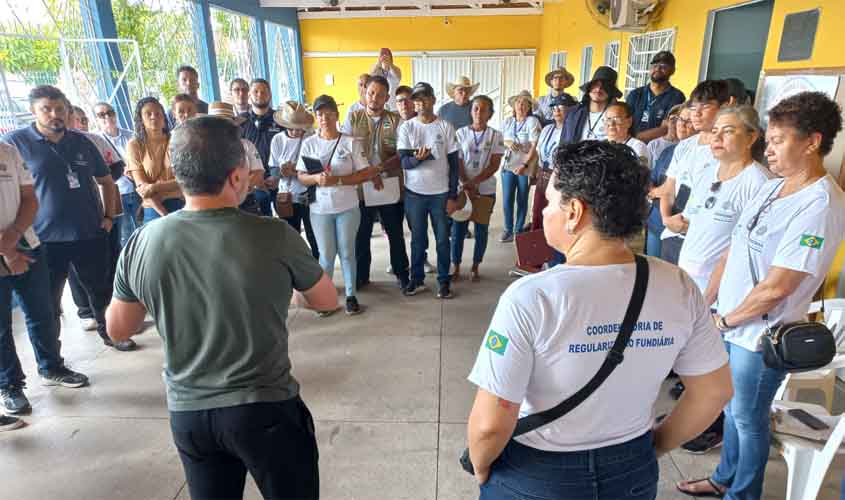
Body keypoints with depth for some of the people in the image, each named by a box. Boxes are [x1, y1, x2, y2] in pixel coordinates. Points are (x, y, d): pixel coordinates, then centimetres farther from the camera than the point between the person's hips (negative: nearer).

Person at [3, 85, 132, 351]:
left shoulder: (82, 142, 7)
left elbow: (106, 181, 17)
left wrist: (108, 216, 7)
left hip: (91, 234, 3)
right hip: (46, 239, -3)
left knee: (102, 291, 15)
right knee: (49, 303, 9)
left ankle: (109, 332, 35)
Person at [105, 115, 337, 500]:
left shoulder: (140, 243, -10)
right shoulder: (275, 237, -19)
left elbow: (118, 330, 6)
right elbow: (327, 301, -2)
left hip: (186, 413, 4)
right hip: (266, 409, -3)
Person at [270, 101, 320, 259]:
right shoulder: (277, 139, -2)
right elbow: (272, 170, 2)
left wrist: (297, 171, -23)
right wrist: (281, 171, -21)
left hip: (310, 195, -2)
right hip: (286, 197, 3)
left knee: (314, 238, 11)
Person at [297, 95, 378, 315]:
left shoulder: (351, 142, -4)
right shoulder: (309, 144, 1)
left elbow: (365, 174, -7)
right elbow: (301, 176, 2)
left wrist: (337, 180, -18)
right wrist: (317, 178, -20)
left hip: (347, 207, -1)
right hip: (320, 209, 1)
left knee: (347, 253, 9)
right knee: (326, 255, 8)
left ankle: (351, 295, 22)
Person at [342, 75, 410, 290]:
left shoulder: (396, 120, 2)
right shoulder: (353, 119, 5)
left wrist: (381, 167, -20)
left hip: (390, 185, 0)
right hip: (361, 186, 1)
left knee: (395, 233, 11)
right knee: (361, 234, 10)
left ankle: (402, 273, 26)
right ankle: (361, 276, 24)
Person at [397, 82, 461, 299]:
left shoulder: (445, 127, -1)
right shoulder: (406, 127, -1)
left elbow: (453, 164, 0)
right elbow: (403, 162, -7)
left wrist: (452, 196, -4)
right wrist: (417, 158, -30)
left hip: (440, 193, 0)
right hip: (414, 193, 1)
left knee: (442, 239, 7)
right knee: (418, 239, 10)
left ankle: (444, 280, 20)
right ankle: (417, 279, 23)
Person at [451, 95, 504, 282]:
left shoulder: (496, 136, 0)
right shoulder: (461, 133, 1)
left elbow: (494, 165, -7)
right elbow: (457, 163, -3)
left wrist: (474, 182, -18)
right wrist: (466, 185, -16)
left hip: (486, 190, 0)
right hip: (462, 188, 0)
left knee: (481, 229, 7)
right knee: (458, 228, 3)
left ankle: (475, 267, 20)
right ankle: (456, 266, 15)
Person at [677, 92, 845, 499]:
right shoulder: (771, 188, 4)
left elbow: (775, 288, -23)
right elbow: (732, 252, 8)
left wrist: (723, 320, -11)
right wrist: (704, 305, 6)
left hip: (760, 336, -7)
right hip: (729, 325, 8)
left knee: (747, 419, 12)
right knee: (731, 409, 23)